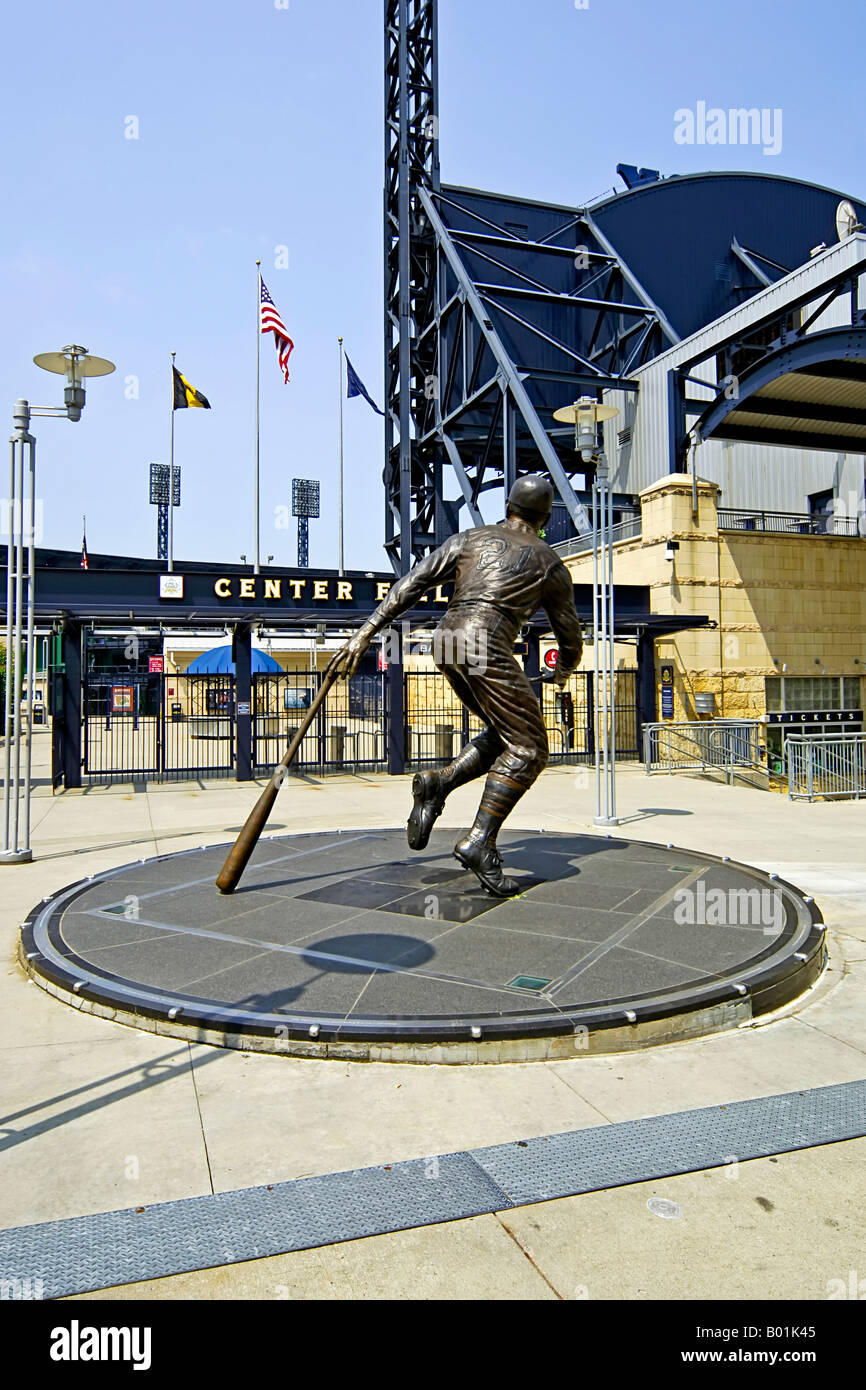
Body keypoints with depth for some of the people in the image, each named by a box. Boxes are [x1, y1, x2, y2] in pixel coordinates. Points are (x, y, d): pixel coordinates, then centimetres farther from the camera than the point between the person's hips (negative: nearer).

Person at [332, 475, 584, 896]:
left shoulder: (470, 538, 19)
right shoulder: (551, 565, 12)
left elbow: (412, 584, 9)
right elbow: (569, 634, 20)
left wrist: (366, 633, 8)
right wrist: (565, 667, 42)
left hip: (446, 640, 6)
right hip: (487, 647, -6)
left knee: (505, 735, 19)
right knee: (527, 750, 2)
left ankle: (437, 784, 2)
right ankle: (479, 842, -9)